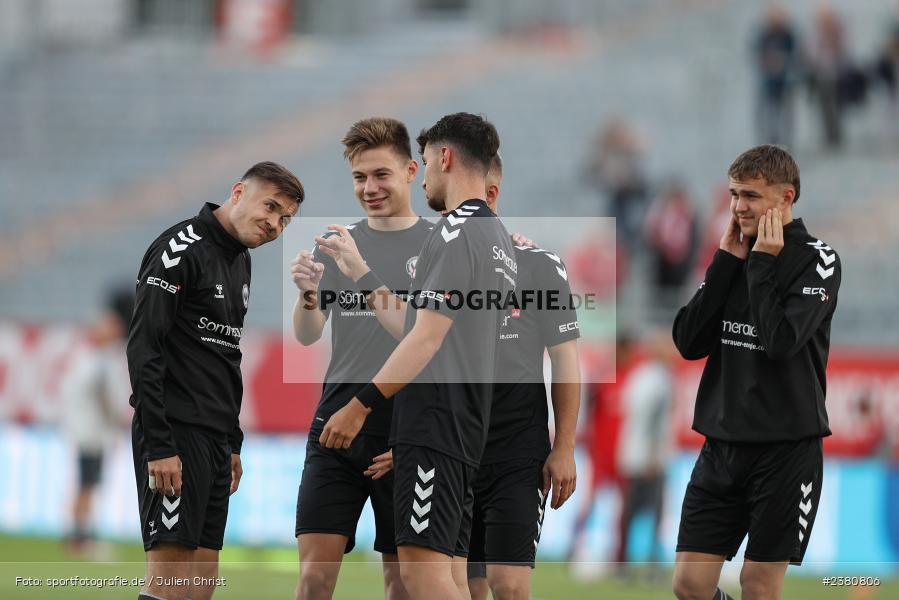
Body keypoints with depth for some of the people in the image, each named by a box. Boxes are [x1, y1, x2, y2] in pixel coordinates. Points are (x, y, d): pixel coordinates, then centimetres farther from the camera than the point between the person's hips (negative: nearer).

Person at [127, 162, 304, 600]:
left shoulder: (240, 260, 17)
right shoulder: (181, 249, -12)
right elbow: (143, 348, -18)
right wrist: (158, 446, -23)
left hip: (215, 438, 9)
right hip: (176, 434, -9)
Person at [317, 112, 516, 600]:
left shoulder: (457, 230, -10)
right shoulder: (499, 237, 19)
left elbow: (427, 338, -17)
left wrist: (361, 405, -17)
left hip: (433, 418, -10)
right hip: (466, 423, 10)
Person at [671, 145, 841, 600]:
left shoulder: (817, 261, -7)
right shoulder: (736, 257, 11)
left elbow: (782, 340, -21)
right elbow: (689, 342, 0)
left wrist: (762, 263, -13)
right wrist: (726, 261, -4)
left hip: (785, 447, -5)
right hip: (722, 443, 5)